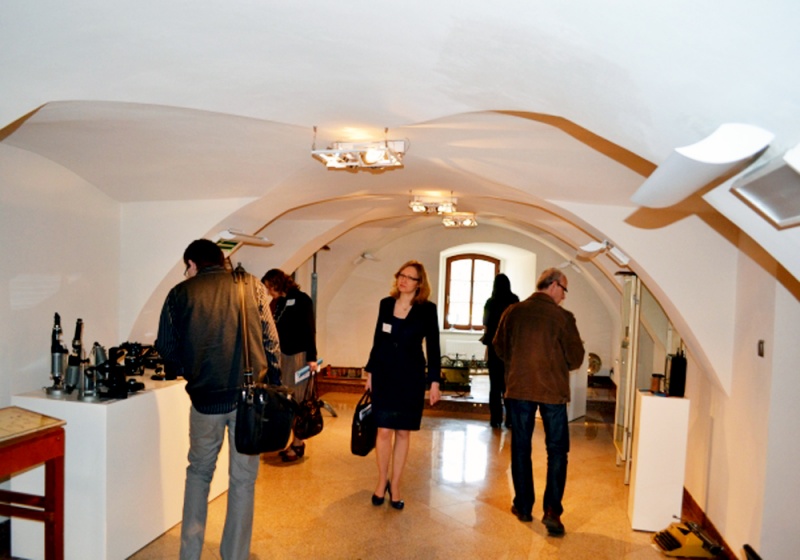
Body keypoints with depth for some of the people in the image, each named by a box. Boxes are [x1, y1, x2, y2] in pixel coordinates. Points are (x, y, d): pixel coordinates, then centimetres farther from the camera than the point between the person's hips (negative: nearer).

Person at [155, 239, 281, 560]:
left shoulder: (181, 293, 3)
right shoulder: (251, 286, 3)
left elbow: (166, 348, 5)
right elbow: (271, 341, -1)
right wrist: (273, 384, 7)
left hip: (206, 398, 0)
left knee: (199, 472, 22)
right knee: (242, 480, 12)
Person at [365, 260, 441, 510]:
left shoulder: (427, 309, -5)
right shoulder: (386, 304, 3)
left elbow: (433, 347, -3)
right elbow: (378, 340, 9)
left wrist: (435, 380, -6)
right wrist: (370, 371, 10)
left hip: (411, 378, -1)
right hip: (384, 376, 2)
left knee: (403, 432, 7)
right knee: (384, 431, 3)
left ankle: (395, 485, 22)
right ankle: (382, 480, 23)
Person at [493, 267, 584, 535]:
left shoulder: (513, 312, -2)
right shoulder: (563, 317, -10)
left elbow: (500, 347, 9)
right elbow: (575, 357, -6)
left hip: (518, 389, 3)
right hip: (553, 391, -2)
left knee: (520, 448, 13)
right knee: (557, 450, 9)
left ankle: (523, 506, 21)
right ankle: (552, 510, 2)